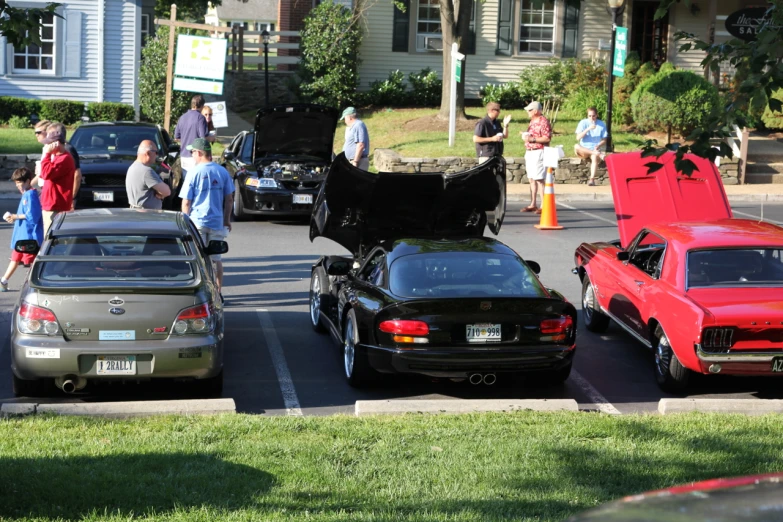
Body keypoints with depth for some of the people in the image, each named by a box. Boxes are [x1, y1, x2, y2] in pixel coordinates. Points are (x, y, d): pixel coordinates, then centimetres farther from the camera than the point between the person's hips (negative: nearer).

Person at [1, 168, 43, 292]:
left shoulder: (31, 195, -15)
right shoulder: (26, 194, 13)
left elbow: (32, 216, -22)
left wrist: (16, 216, -15)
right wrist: (13, 217, 7)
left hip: (29, 235, -10)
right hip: (21, 235, 10)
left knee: (31, 260, -4)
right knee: (15, 258, 16)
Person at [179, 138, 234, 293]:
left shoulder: (194, 172, -10)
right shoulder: (223, 172, 1)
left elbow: (186, 202, -7)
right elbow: (229, 199, 6)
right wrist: (227, 220, 16)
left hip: (197, 221, -3)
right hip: (217, 222, 4)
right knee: (216, 258, 12)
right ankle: (217, 293, 16)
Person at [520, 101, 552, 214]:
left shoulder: (543, 122, -12)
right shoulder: (532, 122, 18)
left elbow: (547, 138, -18)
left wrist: (532, 139, -20)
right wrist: (525, 135, 9)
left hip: (538, 152, -10)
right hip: (529, 152, 10)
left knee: (539, 179, -11)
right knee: (531, 179, 10)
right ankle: (532, 204, 15)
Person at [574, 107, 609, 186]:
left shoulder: (602, 124, 6)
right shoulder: (583, 123, 2)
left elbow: (604, 140, 6)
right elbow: (578, 138, -9)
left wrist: (598, 146, -16)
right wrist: (588, 129, -20)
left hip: (595, 149, -1)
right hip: (584, 151, 1)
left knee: (594, 157, -38)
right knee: (576, 146, -34)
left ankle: (592, 179, -44)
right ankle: (598, 154, -35)